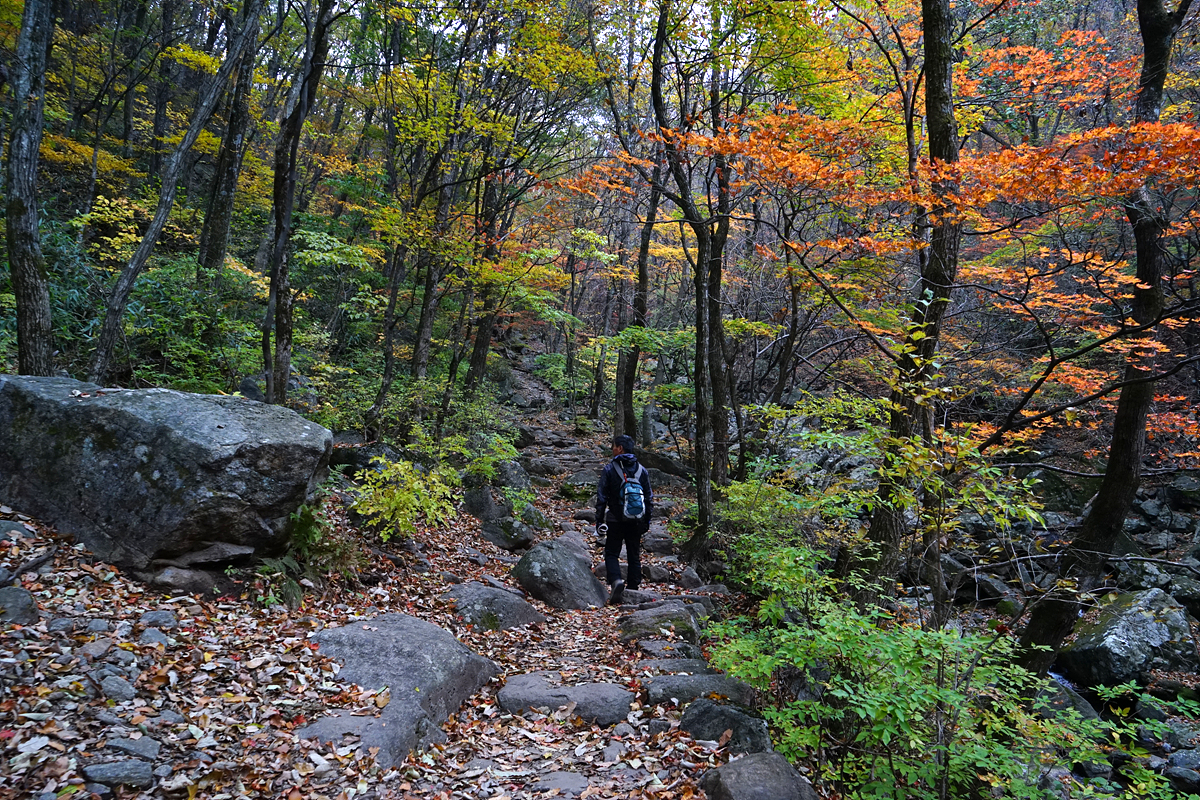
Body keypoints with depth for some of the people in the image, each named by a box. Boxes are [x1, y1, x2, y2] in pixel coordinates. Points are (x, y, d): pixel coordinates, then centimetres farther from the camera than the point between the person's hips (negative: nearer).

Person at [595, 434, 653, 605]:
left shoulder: (610, 469, -7)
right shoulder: (642, 470, 5)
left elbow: (601, 497, -7)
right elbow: (649, 497, 8)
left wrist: (599, 520, -1)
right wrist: (647, 520, 15)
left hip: (616, 519, -3)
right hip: (636, 521, 3)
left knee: (612, 553, 5)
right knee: (634, 555, 12)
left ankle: (616, 580, -19)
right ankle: (634, 588, 14)